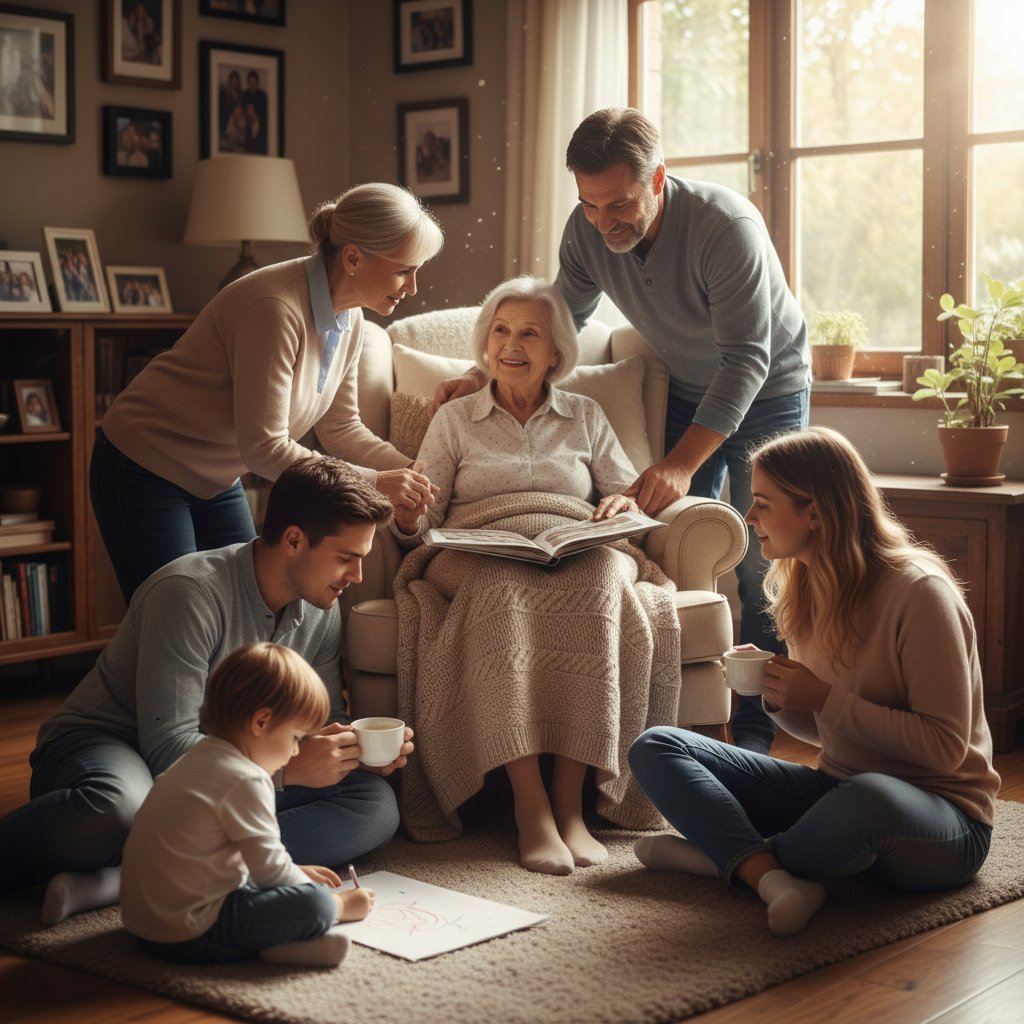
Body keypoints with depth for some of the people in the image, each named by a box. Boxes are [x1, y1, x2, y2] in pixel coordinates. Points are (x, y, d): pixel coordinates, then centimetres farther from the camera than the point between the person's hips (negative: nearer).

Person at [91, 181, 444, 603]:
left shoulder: (349, 320, -3)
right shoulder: (275, 307, -30)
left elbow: (340, 428, 7)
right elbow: (263, 446, -30)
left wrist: (413, 472, -7)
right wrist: (372, 482, -26)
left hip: (217, 479, 8)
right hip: (145, 469, -8)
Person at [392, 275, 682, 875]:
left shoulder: (586, 418, 28)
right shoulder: (455, 420, 25)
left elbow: (632, 496, 20)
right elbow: (420, 526, 15)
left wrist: (626, 504, -4)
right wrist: (405, 511, -9)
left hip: (579, 555, 1)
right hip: (482, 559, -1)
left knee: (602, 582, -38)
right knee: (502, 593, -40)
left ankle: (571, 800, -39)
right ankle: (530, 805, -44)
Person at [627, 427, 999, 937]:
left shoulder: (918, 593, -17)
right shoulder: (804, 587, 5)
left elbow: (945, 747, -18)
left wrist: (826, 698, -22)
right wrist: (778, 698, -7)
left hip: (941, 822, -7)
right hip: (836, 788, 7)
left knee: (867, 798, -44)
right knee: (654, 749, -3)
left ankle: (727, 852, -15)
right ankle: (772, 875, -27)